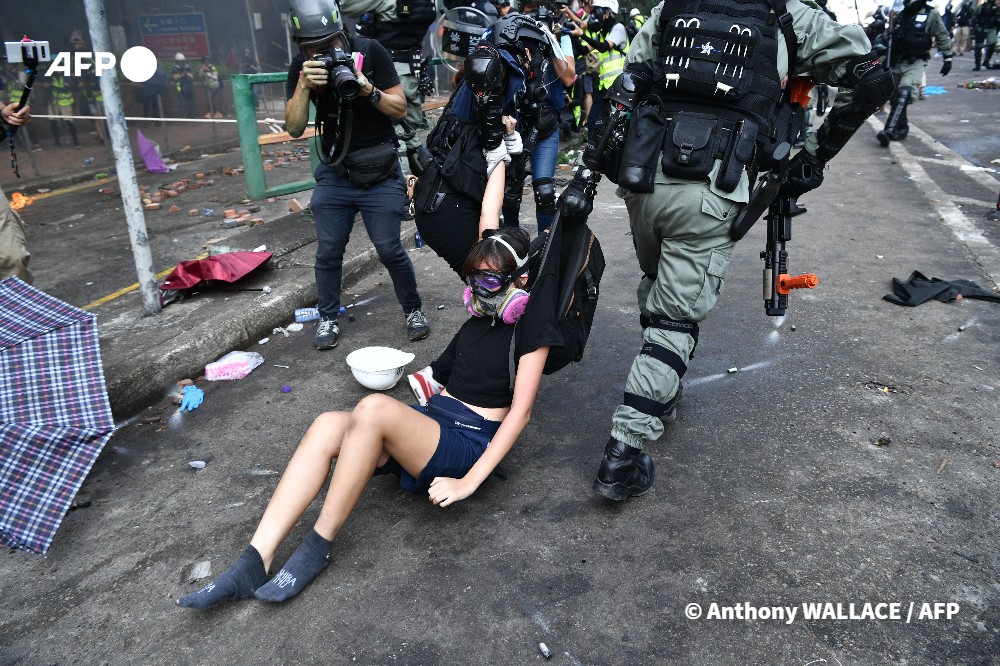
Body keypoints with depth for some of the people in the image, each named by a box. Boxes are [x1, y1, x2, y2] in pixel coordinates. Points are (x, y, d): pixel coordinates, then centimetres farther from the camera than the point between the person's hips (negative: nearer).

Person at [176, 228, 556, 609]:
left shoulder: (529, 330, -5)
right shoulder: (475, 321, 16)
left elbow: (521, 411, -13)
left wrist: (469, 481, -18)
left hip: (471, 447, -7)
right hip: (433, 419, 7)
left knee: (375, 407, -34)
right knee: (328, 426, -20)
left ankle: (319, 546, -20)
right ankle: (256, 562, -24)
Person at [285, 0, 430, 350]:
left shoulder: (370, 51, -10)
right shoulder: (300, 67, -2)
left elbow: (400, 109, -8)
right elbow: (294, 128, -9)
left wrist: (367, 88, -26)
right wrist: (304, 85, -23)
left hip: (380, 174, -2)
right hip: (334, 174, 3)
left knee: (390, 250, -3)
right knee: (328, 252, 4)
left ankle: (413, 311, 18)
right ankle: (328, 319, 22)